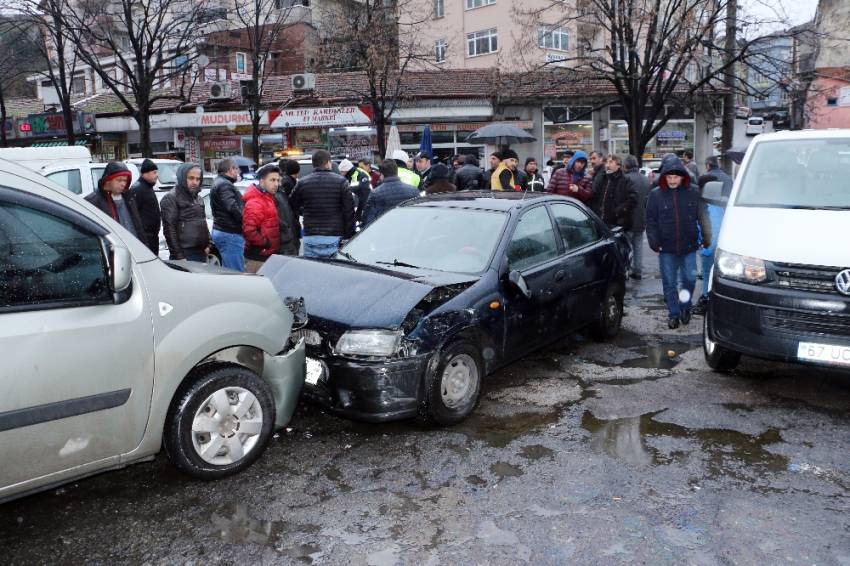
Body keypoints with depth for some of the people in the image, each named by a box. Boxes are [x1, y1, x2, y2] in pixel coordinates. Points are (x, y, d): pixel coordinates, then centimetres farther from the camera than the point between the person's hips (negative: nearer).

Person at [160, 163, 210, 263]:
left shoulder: (198, 198, 17)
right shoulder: (171, 198, -8)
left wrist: (207, 244, 12)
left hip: (201, 252, 8)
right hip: (185, 254, -8)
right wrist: (178, 256, -18)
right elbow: (169, 229, -14)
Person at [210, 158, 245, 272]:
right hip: (230, 233, -11)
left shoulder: (219, 183, 22)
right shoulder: (224, 185, -12)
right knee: (236, 273, -11)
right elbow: (233, 207, -23)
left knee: (228, 271, 16)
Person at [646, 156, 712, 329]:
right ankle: (673, 314, 16)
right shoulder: (656, 195, -1)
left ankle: (685, 307, 29)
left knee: (690, 279, 5)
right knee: (669, 282, 5)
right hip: (666, 248, 0)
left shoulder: (692, 193, -1)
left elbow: (703, 217, 3)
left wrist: (706, 239, 1)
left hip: (688, 247, 0)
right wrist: (654, 243, -4)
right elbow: (651, 221, 1)